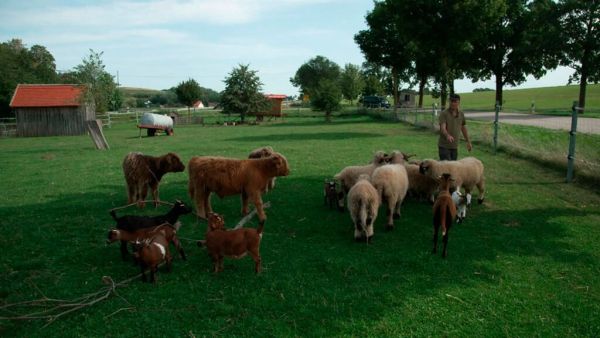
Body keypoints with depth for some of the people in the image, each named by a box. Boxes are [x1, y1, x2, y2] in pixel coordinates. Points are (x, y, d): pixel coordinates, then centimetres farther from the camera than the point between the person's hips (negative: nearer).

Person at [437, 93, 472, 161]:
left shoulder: (461, 114, 8)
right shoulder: (444, 114, -10)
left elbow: (463, 128, 19)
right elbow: (442, 128, -23)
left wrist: (468, 142, 22)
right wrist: (448, 135, -44)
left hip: (455, 146, 5)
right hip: (444, 146, -5)